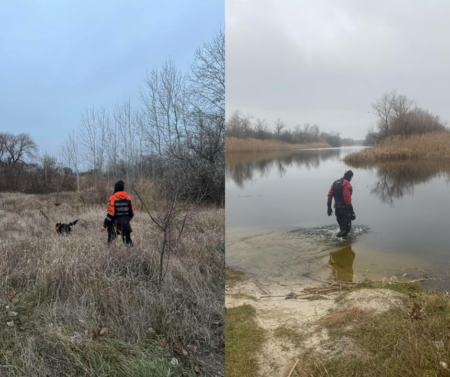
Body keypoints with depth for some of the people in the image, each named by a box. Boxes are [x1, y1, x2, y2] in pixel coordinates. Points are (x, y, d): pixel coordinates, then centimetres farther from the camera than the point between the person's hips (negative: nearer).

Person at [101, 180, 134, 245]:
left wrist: (104, 225, -4)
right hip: (126, 224, 4)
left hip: (116, 223, -3)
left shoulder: (113, 199, -9)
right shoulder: (128, 198, 4)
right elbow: (132, 213, 10)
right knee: (127, 239, 7)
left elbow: (110, 214, -12)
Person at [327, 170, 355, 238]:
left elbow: (330, 195, 11)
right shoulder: (346, 184, -13)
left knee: (341, 226, 22)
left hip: (337, 208, 9)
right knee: (346, 227, -6)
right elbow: (347, 197, -20)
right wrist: (351, 210, -18)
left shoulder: (335, 182, 12)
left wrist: (329, 207, 16)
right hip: (345, 208, -9)